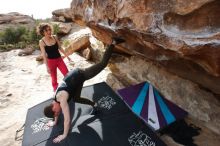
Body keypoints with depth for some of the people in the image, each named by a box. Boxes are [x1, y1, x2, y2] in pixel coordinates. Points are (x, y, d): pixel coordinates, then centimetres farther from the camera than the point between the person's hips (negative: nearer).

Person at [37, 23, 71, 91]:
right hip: (51, 61, -3)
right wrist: (47, 66, -15)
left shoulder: (55, 37, -1)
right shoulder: (42, 42, -11)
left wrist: (66, 56, 9)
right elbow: (44, 55, -12)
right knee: (54, 78, 9)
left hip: (59, 59, 4)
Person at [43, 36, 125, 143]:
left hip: (80, 75, -7)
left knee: (103, 63, -1)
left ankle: (114, 42, 9)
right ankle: (94, 105, 30)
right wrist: (55, 122, 32)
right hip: (74, 75, 7)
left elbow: (67, 119, -23)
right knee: (76, 99, 14)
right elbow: (57, 109, 22)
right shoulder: (56, 99, 0)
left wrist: (64, 135, -10)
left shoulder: (62, 99, -24)